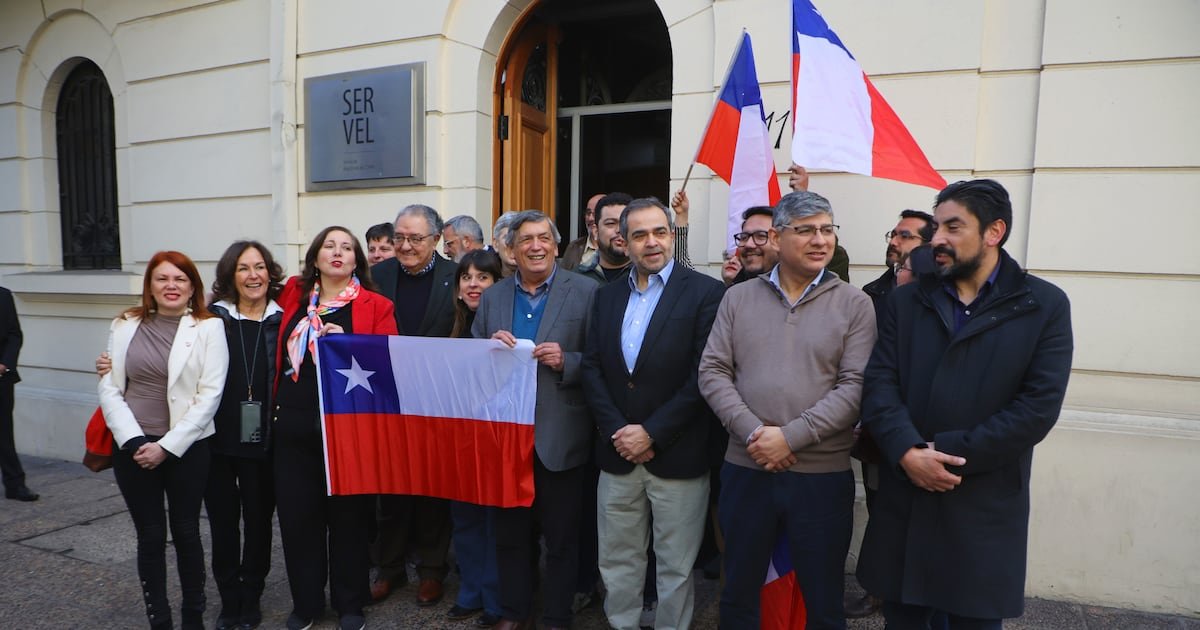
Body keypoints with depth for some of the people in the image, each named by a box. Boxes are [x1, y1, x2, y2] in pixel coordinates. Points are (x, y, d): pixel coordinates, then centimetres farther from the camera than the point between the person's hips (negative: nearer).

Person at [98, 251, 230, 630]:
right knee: (150, 536, 9)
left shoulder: (208, 328, -5)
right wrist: (133, 440, -9)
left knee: (186, 533, 8)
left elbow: (210, 394, -10)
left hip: (186, 448, -2)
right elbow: (110, 388, 2)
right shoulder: (125, 326, 5)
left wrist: (167, 446, -13)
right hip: (133, 447, 2)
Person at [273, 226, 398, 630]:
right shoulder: (292, 296, 9)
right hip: (294, 425, 3)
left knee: (348, 515, 8)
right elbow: (278, 352, 23)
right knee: (297, 514, 9)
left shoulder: (376, 306, -1)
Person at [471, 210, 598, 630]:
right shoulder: (492, 297, 9)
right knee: (510, 532, 16)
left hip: (559, 437, -3)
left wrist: (565, 361, -22)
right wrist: (490, 346, -10)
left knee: (561, 536, 10)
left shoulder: (585, 292, -4)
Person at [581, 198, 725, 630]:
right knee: (617, 560, 17)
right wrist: (617, 431, -8)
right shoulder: (607, 296, 9)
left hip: (677, 456, -4)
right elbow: (592, 368, 4)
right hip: (618, 455, 5)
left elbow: (703, 376, -13)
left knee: (675, 566, 10)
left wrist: (652, 433, -14)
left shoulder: (705, 293, -7)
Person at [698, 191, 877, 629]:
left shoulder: (854, 305, -1)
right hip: (746, 469, 2)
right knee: (737, 594, 17)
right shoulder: (738, 298, 5)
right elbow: (712, 372, -1)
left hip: (822, 475, -1)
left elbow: (855, 387, -9)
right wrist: (752, 432, -13)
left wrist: (791, 437, -17)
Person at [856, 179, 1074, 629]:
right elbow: (879, 384, -3)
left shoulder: (1045, 306, -1)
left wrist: (948, 453, -16)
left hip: (985, 507, -2)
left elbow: (1038, 407, -11)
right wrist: (907, 452, -18)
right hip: (902, 499, 3)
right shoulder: (906, 300, 6)